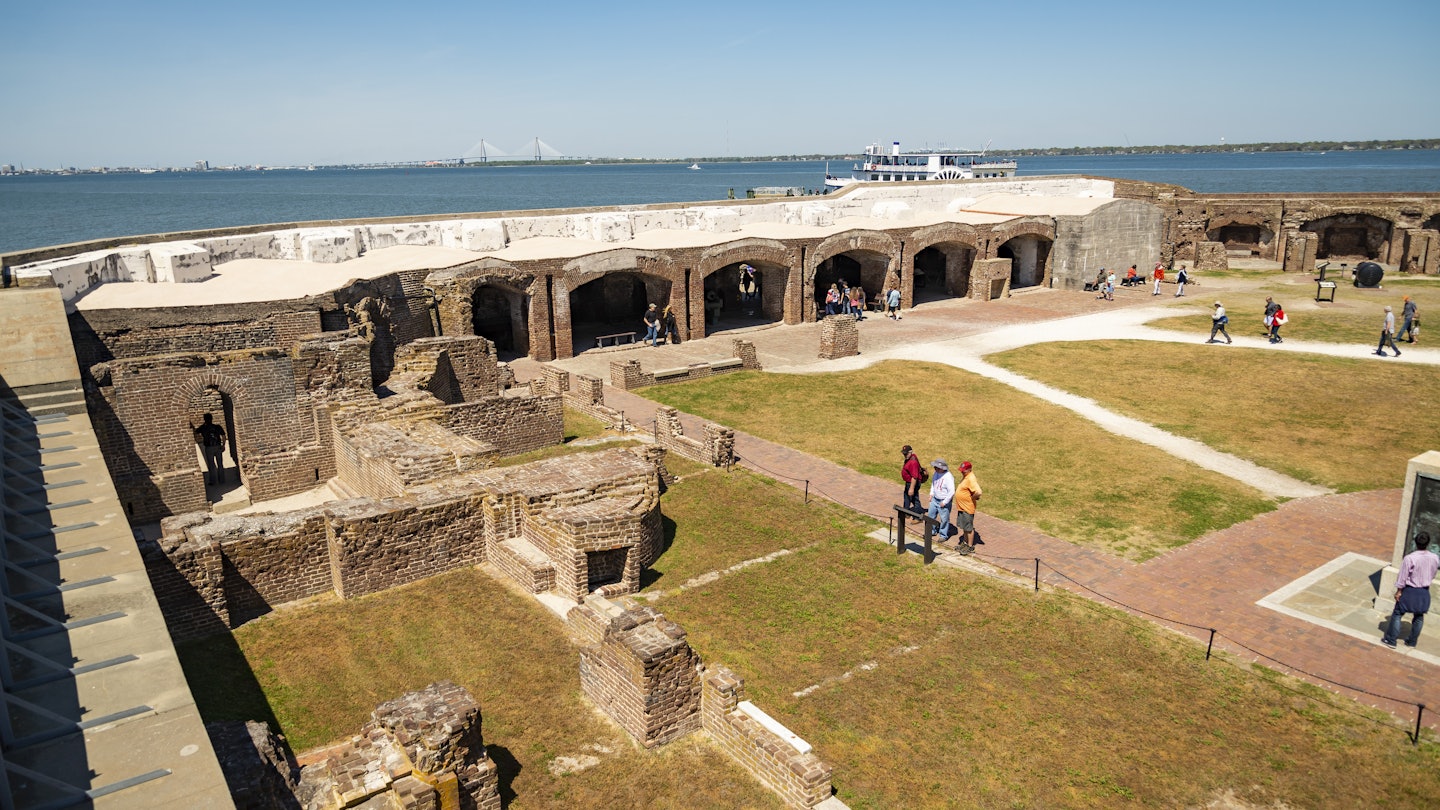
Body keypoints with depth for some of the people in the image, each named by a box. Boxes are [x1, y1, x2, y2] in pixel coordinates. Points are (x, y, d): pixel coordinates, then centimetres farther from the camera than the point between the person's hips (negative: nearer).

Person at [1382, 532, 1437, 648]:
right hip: (1424, 592, 4)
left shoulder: (1409, 558, -21)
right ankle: (1412, 641, 26)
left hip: (1410, 591, -4)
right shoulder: (1434, 558, -8)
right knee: (1419, 617, 17)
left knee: (1397, 614, 6)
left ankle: (1390, 640, 8)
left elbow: (1403, 577, -16)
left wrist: (1398, 591, -6)